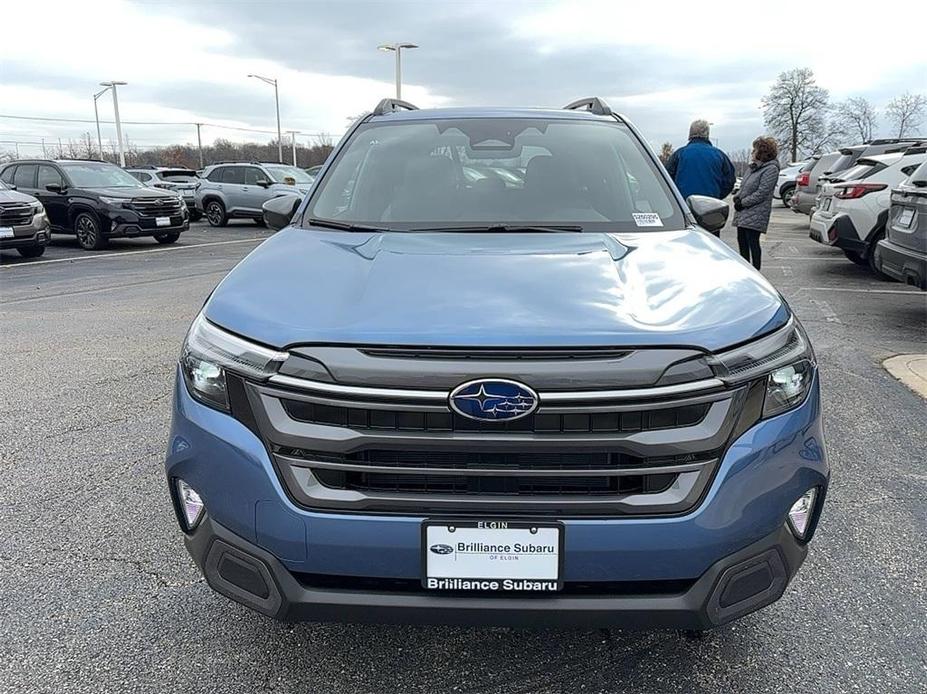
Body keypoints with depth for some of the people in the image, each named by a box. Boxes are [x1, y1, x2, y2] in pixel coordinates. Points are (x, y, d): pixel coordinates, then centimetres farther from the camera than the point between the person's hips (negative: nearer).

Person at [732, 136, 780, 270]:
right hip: (742, 214, 9)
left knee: (752, 243, -8)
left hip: (755, 214, -9)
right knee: (742, 241, 11)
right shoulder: (754, 167, 17)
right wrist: (737, 197, 1)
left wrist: (743, 202, -14)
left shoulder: (771, 169, -10)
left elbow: (761, 193, -16)